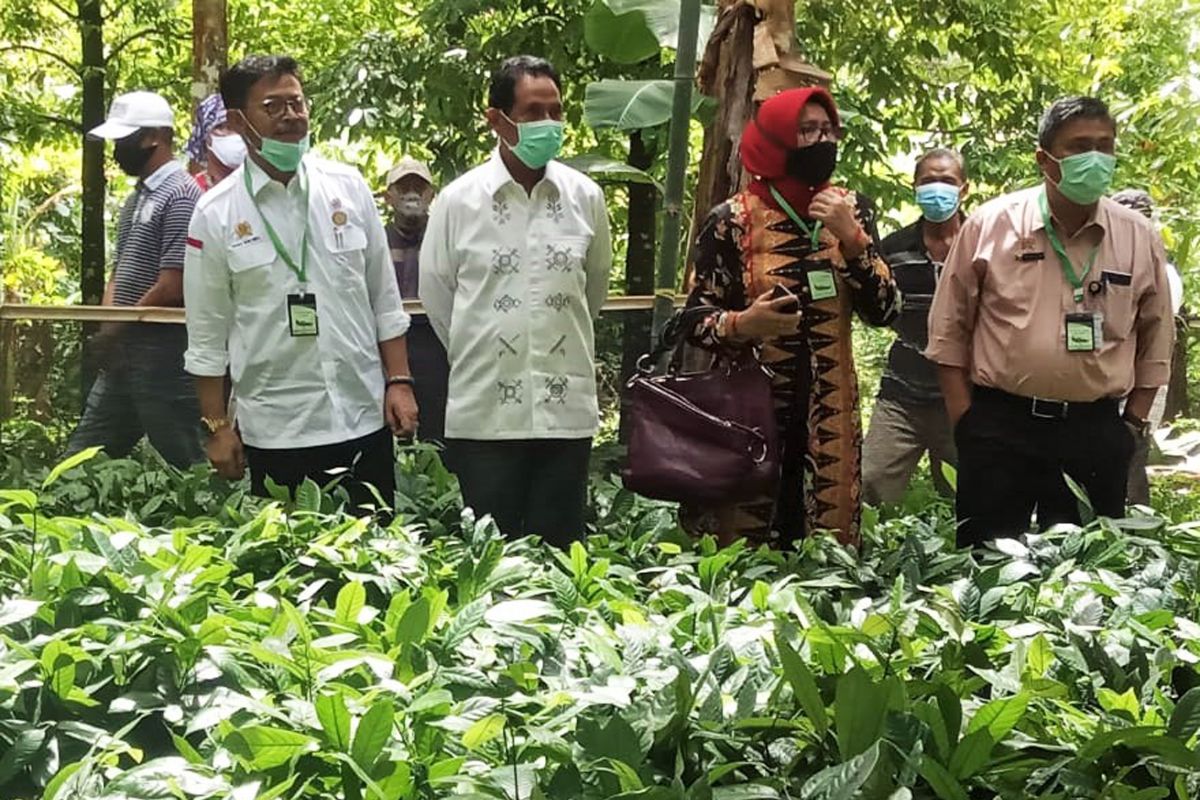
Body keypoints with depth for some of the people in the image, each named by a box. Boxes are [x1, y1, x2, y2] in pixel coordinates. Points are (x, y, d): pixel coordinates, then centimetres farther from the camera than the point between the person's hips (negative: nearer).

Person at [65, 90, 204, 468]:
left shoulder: (179, 196, -14)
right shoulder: (136, 198, 15)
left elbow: (172, 287, -20)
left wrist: (117, 327, -8)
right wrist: (107, 328, 1)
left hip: (162, 351, -10)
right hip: (123, 351, 10)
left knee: (183, 462, -1)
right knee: (83, 457, 13)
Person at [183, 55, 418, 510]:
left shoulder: (348, 187, 4)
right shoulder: (216, 214, -3)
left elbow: (384, 300, 9)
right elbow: (207, 335, 1)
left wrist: (399, 382, 3)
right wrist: (217, 427, 0)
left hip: (363, 419, 2)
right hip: (272, 433, -2)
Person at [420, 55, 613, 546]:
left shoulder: (585, 197, 2)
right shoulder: (458, 200, -4)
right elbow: (436, 294, 7)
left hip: (566, 410, 2)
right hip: (484, 413, -2)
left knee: (558, 552, 10)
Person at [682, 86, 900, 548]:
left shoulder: (850, 210, 5)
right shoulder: (733, 220, -6)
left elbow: (884, 312, -1)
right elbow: (696, 319, -4)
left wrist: (852, 238, -12)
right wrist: (742, 324, -24)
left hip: (829, 416, 3)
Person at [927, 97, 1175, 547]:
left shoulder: (1139, 238, 4)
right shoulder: (990, 226, -2)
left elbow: (1155, 340, 13)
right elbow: (950, 328, 3)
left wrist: (1134, 422, 8)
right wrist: (965, 421, -1)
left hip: (1096, 429, 2)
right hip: (1001, 425, -2)